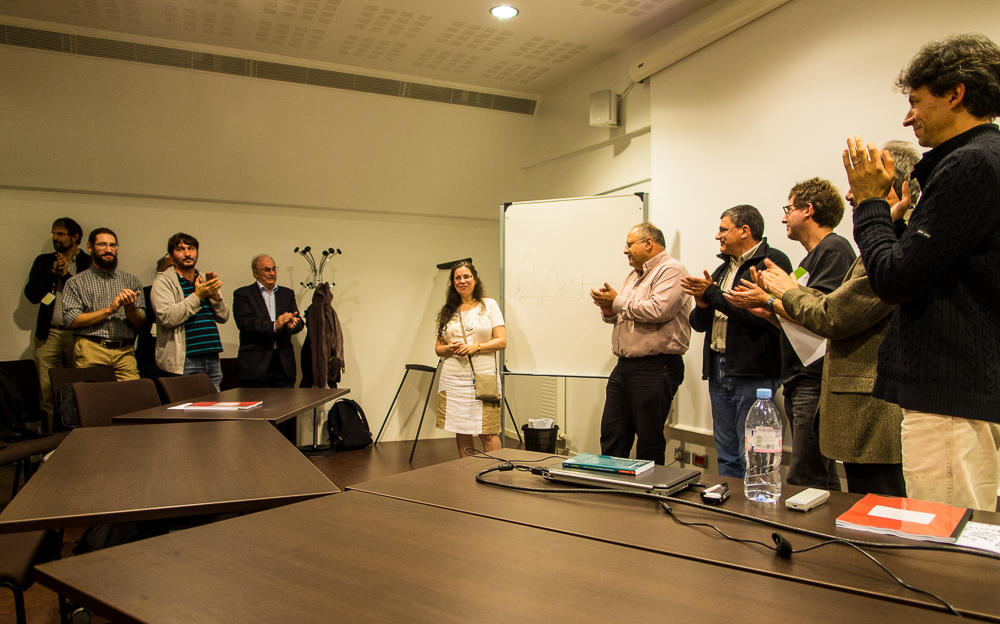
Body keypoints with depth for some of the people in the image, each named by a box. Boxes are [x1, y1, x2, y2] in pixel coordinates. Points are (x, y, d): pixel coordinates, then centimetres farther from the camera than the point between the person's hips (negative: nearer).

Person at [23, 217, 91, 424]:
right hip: (49, 333, 3)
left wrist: (66, 274, -8)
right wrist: (54, 272, -3)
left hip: (78, 333, -3)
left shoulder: (89, 263, 5)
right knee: (47, 389, 0)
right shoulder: (43, 262, 16)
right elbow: (31, 294, 6)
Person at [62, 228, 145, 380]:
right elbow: (71, 321, -2)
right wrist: (109, 310, -9)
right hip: (90, 351, -1)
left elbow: (139, 322, 10)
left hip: (124, 352, 1)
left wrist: (129, 306, -10)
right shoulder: (76, 282, 10)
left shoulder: (131, 281, 16)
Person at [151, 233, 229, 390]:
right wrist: (197, 295, -15)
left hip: (212, 359, 6)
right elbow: (167, 318, -15)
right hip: (183, 362, -6)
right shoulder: (163, 281, 0)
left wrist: (214, 295, -6)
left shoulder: (206, 281, 18)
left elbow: (223, 317, 12)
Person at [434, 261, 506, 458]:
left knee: (488, 433, -6)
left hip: (483, 376, -3)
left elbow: (501, 341, -1)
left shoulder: (489, 305, 6)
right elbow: (438, 347, 14)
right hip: (452, 379, 4)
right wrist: (449, 348, -8)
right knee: (461, 433, 8)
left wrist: (476, 347, -14)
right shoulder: (447, 311, 14)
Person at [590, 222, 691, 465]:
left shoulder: (671, 271, -8)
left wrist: (618, 302, -11)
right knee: (611, 436, 11)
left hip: (655, 369, -9)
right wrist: (609, 311, 4)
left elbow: (658, 310, -24)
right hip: (625, 365, 9)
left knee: (649, 443, 0)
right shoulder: (635, 275, 21)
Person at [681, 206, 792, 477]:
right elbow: (699, 324, 18)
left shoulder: (772, 261, -7)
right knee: (726, 457, 15)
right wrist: (702, 304, -4)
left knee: (752, 462, -3)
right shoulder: (724, 269, 19)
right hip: (719, 370, 8)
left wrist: (712, 294, -11)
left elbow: (757, 314, -22)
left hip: (753, 374, -8)